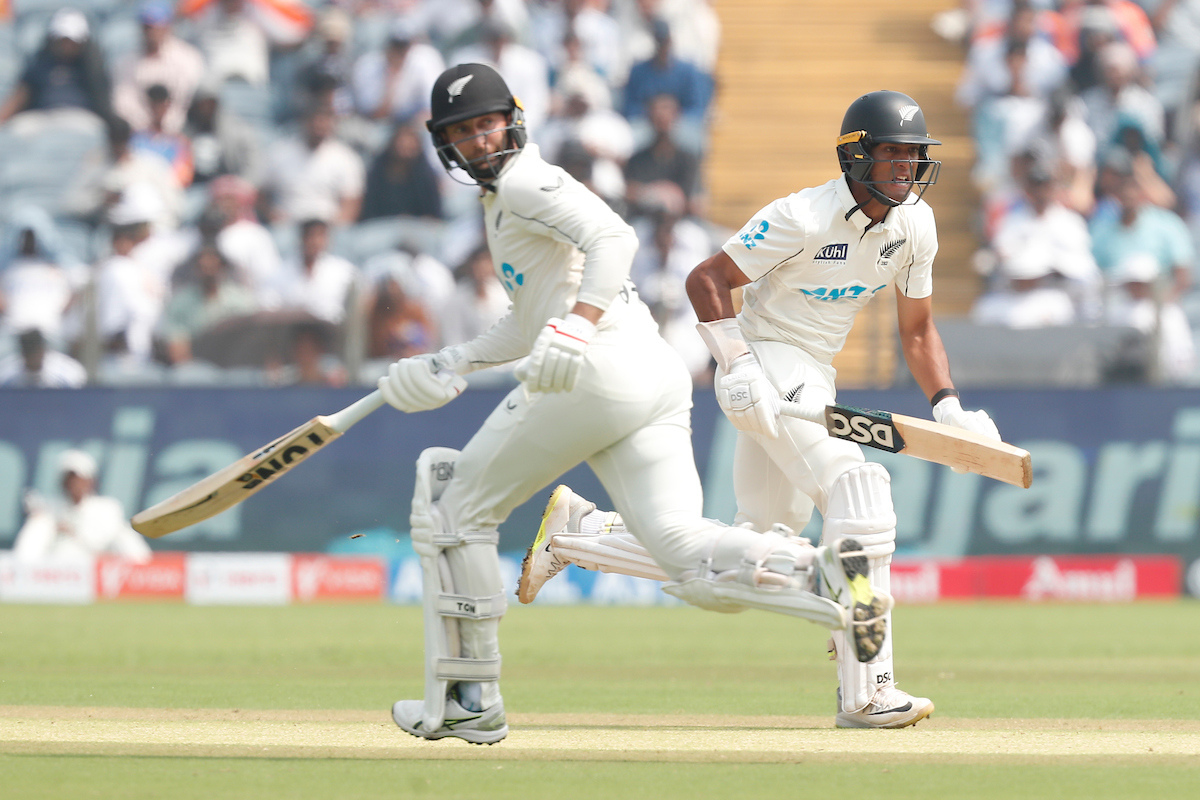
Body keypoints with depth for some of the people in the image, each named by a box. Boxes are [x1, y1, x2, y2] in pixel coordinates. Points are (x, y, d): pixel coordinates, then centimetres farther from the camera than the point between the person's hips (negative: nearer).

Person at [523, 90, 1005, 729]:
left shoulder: (914, 226, 3)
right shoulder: (803, 218, -19)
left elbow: (917, 330, 12)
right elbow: (706, 280, -14)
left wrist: (948, 408, -2)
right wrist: (735, 362, -26)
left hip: (812, 381, 9)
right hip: (765, 361, -9)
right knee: (858, 490, -25)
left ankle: (577, 531, 23)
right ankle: (864, 692, -28)